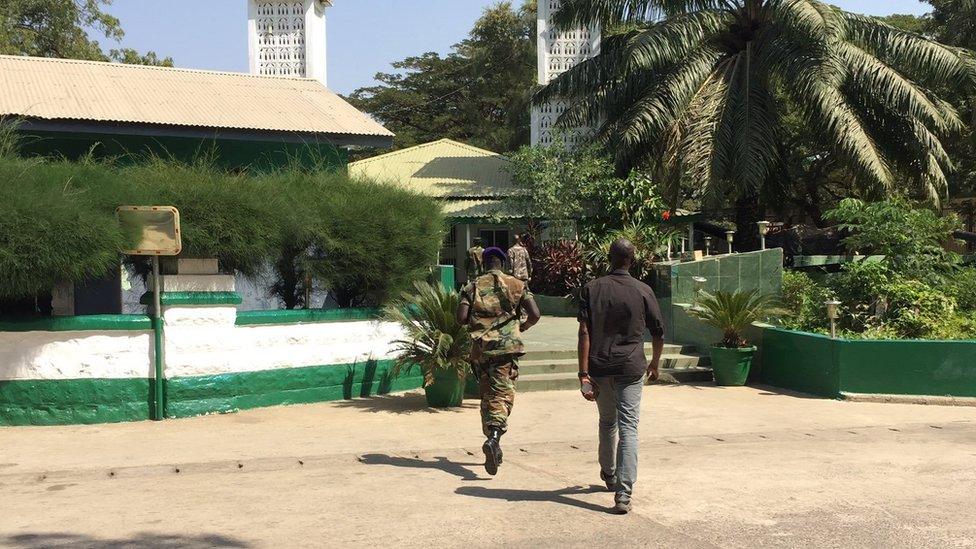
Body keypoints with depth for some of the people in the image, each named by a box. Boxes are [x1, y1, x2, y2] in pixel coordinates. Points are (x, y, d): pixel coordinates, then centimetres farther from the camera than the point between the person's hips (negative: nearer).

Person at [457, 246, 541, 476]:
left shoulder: (473, 286, 6)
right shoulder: (516, 285, 5)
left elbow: (461, 317, -5)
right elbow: (535, 314, -3)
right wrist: (523, 326, 17)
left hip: (480, 349, 2)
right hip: (507, 347, -2)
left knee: (487, 395, 13)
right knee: (503, 395, -6)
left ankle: (492, 443, 16)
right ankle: (494, 437, -28)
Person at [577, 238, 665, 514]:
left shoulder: (592, 289, 0)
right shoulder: (643, 291, 0)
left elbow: (584, 333, -9)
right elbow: (658, 333, 7)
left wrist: (583, 373, -9)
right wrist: (654, 364, 25)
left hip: (600, 367, 2)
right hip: (630, 368, -2)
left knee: (607, 421, 22)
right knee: (628, 428, -4)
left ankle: (609, 476, 41)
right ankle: (623, 494, -14)